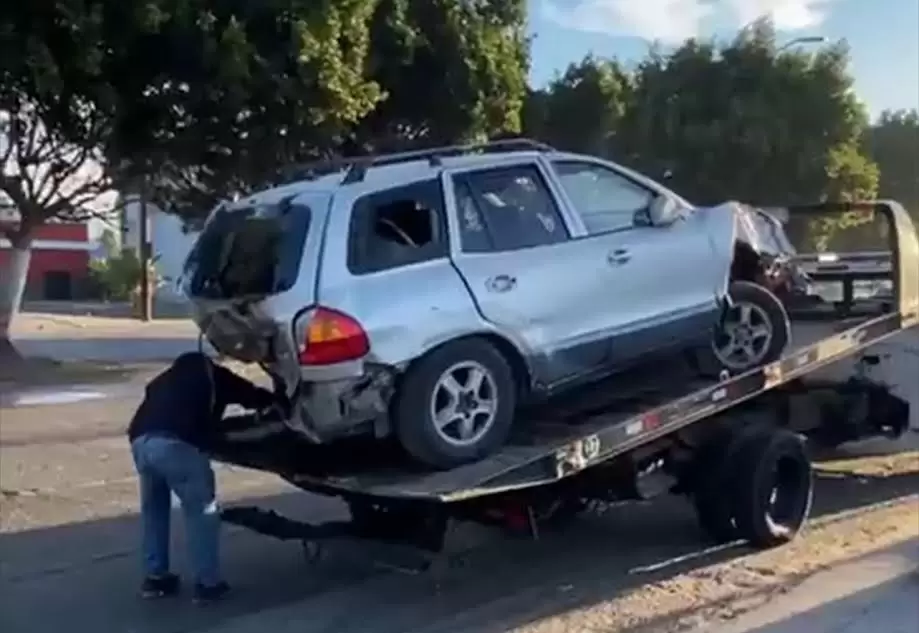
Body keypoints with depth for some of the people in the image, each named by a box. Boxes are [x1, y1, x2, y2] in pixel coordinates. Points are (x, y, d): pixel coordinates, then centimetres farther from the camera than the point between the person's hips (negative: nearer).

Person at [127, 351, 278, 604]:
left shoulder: (171, 377, 36)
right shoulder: (214, 375, 23)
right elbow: (254, 396, 23)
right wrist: (276, 402, 44)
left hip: (140, 439, 6)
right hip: (175, 442, -6)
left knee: (153, 508, 23)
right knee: (201, 510, 5)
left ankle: (155, 577, 27)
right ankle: (207, 583, 6)